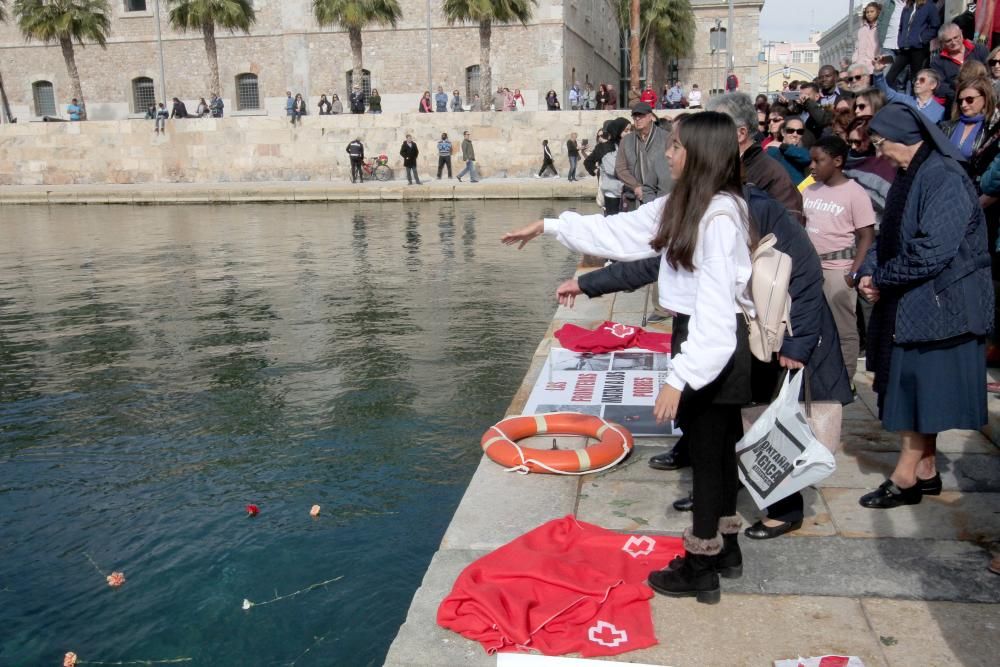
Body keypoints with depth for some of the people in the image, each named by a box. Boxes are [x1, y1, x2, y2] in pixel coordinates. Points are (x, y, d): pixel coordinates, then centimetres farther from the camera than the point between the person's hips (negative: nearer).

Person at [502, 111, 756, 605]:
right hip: (701, 339, 9)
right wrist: (548, 226, 16)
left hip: (714, 344, -9)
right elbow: (618, 231, 14)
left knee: (709, 453, 3)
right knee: (716, 447, 20)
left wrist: (680, 377, -28)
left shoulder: (719, 216, -23)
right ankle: (725, 546, 37)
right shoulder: (683, 205, 7)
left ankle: (701, 568, 19)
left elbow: (716, 305, -27)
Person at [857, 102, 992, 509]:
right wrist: (869, 272, -3)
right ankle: (926, 472, 25)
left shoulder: (944, 179, -18)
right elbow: (889, 239, 15)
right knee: (914, 390, 14)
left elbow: (932, 251, -25)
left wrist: (883, 279, -14)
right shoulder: (908, 178, 11)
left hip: (938, 304, -9)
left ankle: (904, 479, 7)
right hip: (911, 304, 9)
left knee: (921, 391, -2)